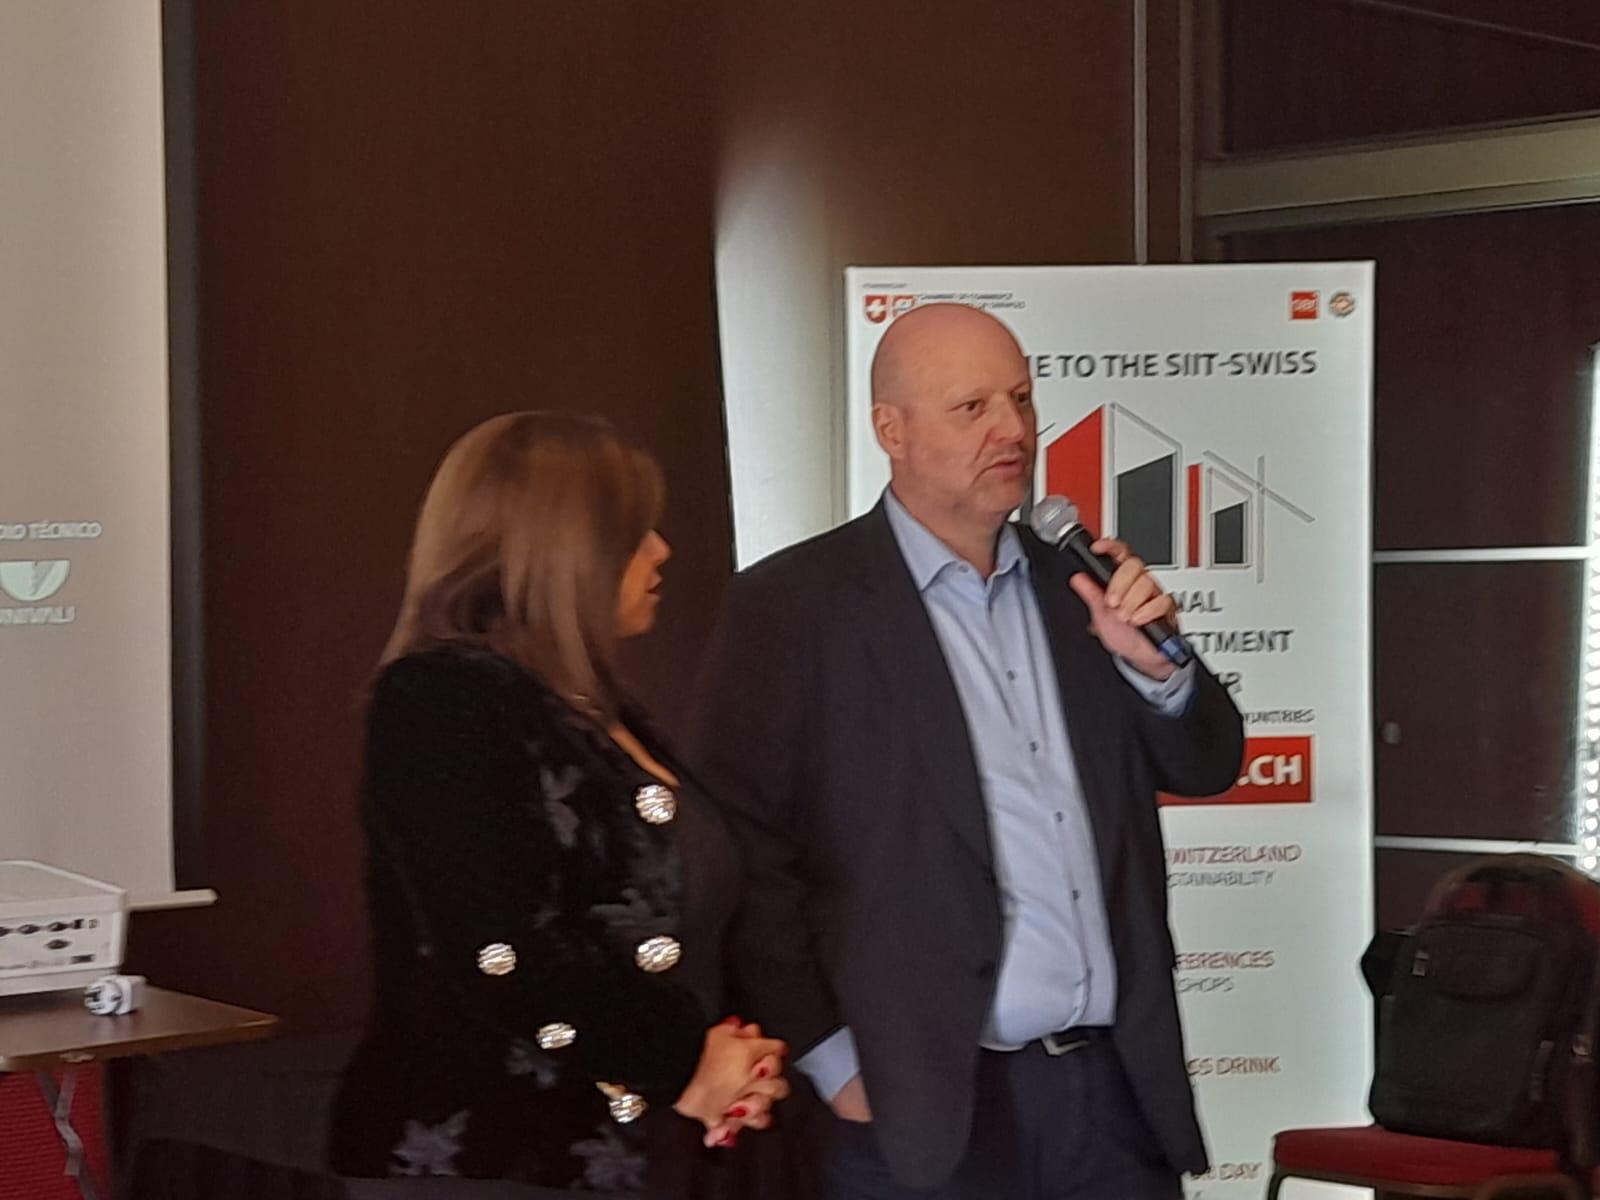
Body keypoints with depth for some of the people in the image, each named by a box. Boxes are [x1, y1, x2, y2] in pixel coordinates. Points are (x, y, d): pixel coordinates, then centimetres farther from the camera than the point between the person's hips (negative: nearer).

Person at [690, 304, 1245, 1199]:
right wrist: (831, 1058, -12)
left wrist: (1156, 665, -5)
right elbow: (740, 855, -9)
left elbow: (1205, 767, 14)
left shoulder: (1073, 583, 10)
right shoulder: (793, 603, -6)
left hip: (1117, 1088, 5)